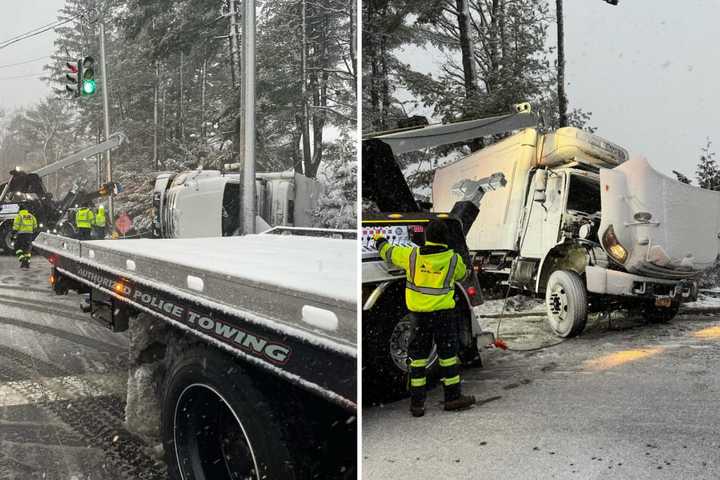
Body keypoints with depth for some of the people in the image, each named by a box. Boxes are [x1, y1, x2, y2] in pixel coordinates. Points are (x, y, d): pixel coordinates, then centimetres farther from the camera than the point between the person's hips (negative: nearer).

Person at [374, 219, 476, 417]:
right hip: (443, 313, -2)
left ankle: (417, 402, 12)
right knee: (448, 354, 10)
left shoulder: (412, 255, -5)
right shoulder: (453, 259, -7)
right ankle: (453, 397, 17)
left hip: (419, 313, 2)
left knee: (418, 356, 9)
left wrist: (379, 240, 31)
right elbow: (462, 274, 14)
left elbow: (388, 252, 11)